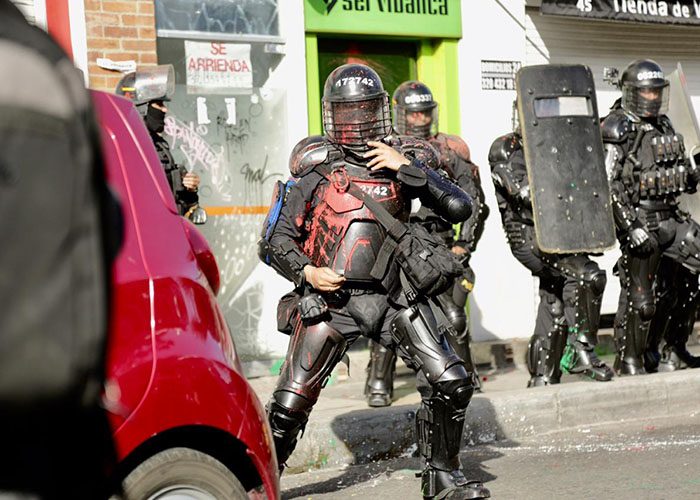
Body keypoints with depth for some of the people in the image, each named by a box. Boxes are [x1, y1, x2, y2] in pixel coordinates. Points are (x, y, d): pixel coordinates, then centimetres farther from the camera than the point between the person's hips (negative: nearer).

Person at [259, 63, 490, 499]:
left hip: (393, 296, 2)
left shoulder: (403, 160, 6)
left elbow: (460, 209, -6)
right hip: (329, 297, -2)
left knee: (452, 383, -6)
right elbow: (277, 239, 3)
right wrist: (306, 272, -15)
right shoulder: (315, 169, 0)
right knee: (290, 404, -3)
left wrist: (408, 168, -13)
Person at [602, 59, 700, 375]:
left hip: (671, 218, 8)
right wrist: (632, 227, -22)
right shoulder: (616, 129, -10)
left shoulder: (663, 125, 14)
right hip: (640, 222, -7)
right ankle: (628, 362, 12)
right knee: (638, 297, -2)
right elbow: (608, 185, -17)